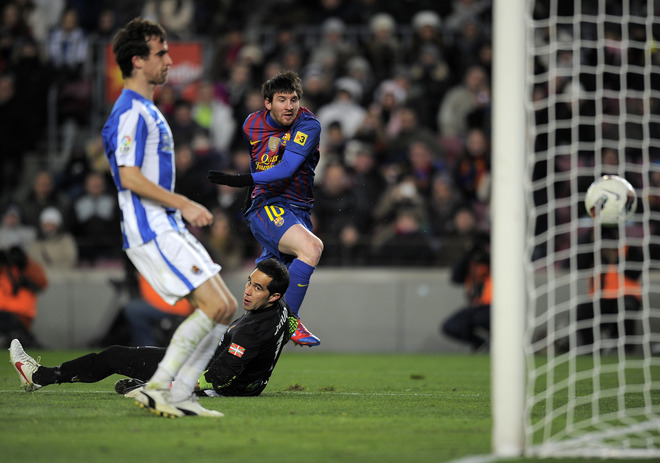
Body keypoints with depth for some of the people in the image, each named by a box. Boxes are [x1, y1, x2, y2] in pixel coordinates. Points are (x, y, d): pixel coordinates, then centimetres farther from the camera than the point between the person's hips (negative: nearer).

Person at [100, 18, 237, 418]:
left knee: (226, 307, 5)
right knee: (215, 305, -17)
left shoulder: (147, 111, 20)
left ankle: (178, 396, 3)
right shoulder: (130, 112, -13)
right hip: (151, 233, -10)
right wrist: (183, 204, -19)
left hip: (170, 230, 10)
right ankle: (157, 387, -11)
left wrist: (185, 211, 23)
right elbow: (129, 177, -21)